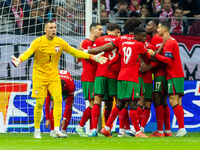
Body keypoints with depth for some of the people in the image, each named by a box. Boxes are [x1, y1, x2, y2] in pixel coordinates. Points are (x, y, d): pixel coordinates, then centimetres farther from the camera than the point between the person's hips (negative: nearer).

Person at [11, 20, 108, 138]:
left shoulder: (60, 42, 1)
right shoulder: (38, 42, -10)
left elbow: (74, 52, 8)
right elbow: (28, 53, -24)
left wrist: (93, 57, 4)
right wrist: (19, 60, -47)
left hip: (54, 76, 3)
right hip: (39, 76, -3)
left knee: (58, 99, -12)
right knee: (40, 103, -4)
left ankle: (57, 130, -9)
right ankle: (37, 131, 9)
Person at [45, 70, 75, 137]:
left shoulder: (71, 85, -41)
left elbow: (68, 104, -32)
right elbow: (47, 102, -31)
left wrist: (64, 119, -31)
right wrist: (47, 119, -32)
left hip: (67, 88, 0)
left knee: (70, 106, -17)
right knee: (54, 105, -22)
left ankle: (63, 131, -12)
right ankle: (52, 131, -20)